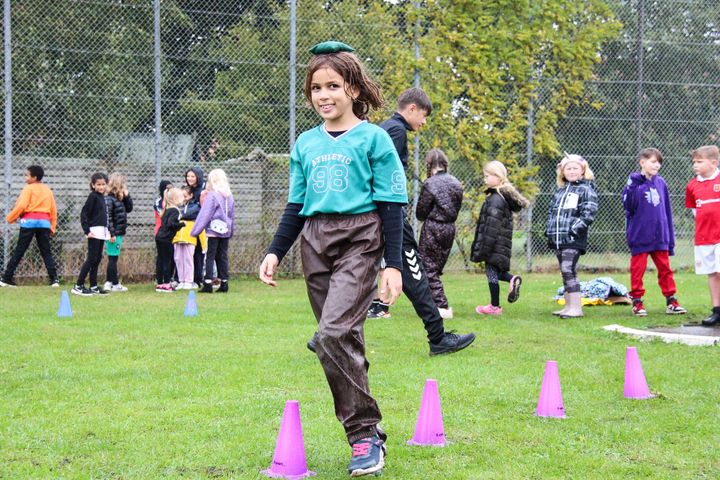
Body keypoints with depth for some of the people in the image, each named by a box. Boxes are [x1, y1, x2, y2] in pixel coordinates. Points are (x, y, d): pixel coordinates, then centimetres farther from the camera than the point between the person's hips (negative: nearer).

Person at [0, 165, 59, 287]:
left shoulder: (28, 188, -1)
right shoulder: (48, 190, 16)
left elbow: (21, 206, -11)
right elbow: (53, 210, 15)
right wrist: (52, 227, 19)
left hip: (29, 221, -4)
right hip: (44, 222, 4)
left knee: (19, 252, 0)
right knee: (46, 252, 7)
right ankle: (54, 279, -4)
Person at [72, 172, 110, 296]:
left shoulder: (102, 197, 14)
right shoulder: (93, 196, -9)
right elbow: (84, 213, -14)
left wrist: (109, 229, 14)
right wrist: (87, 231, -18)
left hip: (102, 232, 8)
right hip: (94, 231, -8)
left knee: (97, 259, 9)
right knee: (91, 258, -9)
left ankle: (93, 287, 14)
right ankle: (78, 286, -8)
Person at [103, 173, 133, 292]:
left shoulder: (119, 199, 12)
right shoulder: (109, 199, -15)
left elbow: (129, 208, 21)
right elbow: (107, 217, -19)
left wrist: (126, 195, 8)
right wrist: (111, 234, -21)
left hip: (119, 233, 9)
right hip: (113, 234, -9)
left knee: (113, 259, 13)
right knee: (113, 258, -2)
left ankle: (108, 282, 18)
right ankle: (115, 284, 2)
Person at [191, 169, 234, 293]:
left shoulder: (211, 195, -11)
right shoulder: (229, 196, 8)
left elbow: (205, 215, -12)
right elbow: (232, 214, 14)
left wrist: (195, 230, -8)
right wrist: (231, 230, 22)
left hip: (213, 231, -6)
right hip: (225, 231, 6)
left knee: (210, 257, -2)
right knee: (223, 257, 10)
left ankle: (208, 284, -7)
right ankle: (224, 283, 10)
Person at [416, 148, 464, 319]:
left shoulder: (430, 184, -14)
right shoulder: (456, 183, 6)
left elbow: (420, 213, -8)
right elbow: (457, 208, 12)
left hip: (433, 229, -7)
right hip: (450, 228, 7)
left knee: (428, 268, 1)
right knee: (437, 268, 16)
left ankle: (442, 306, -5)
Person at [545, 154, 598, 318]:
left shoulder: (586, 190, -2)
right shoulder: (560, 191, 20)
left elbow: (589, 213, -11)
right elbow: (552, 211, 26)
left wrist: (575, 228, -19)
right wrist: (549, 230, 14)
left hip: (573, 239, -8)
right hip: (558, 239, 8)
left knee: (568, 270, -17)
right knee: (565, 272, 11)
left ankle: (576, 307, -17)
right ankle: (569, 306, 17)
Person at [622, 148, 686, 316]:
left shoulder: (661, 183, 6)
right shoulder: (635, 183, -8)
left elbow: (667, 211, 11)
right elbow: (628, 207, -16)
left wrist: (670, 239, 10)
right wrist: (632, 187, -30)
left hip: (660, 237, 4)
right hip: (640, 236, -4)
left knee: (665, 269, 9)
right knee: (637, 270, 5)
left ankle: (671, 301, 16)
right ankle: (637, 302, 14)